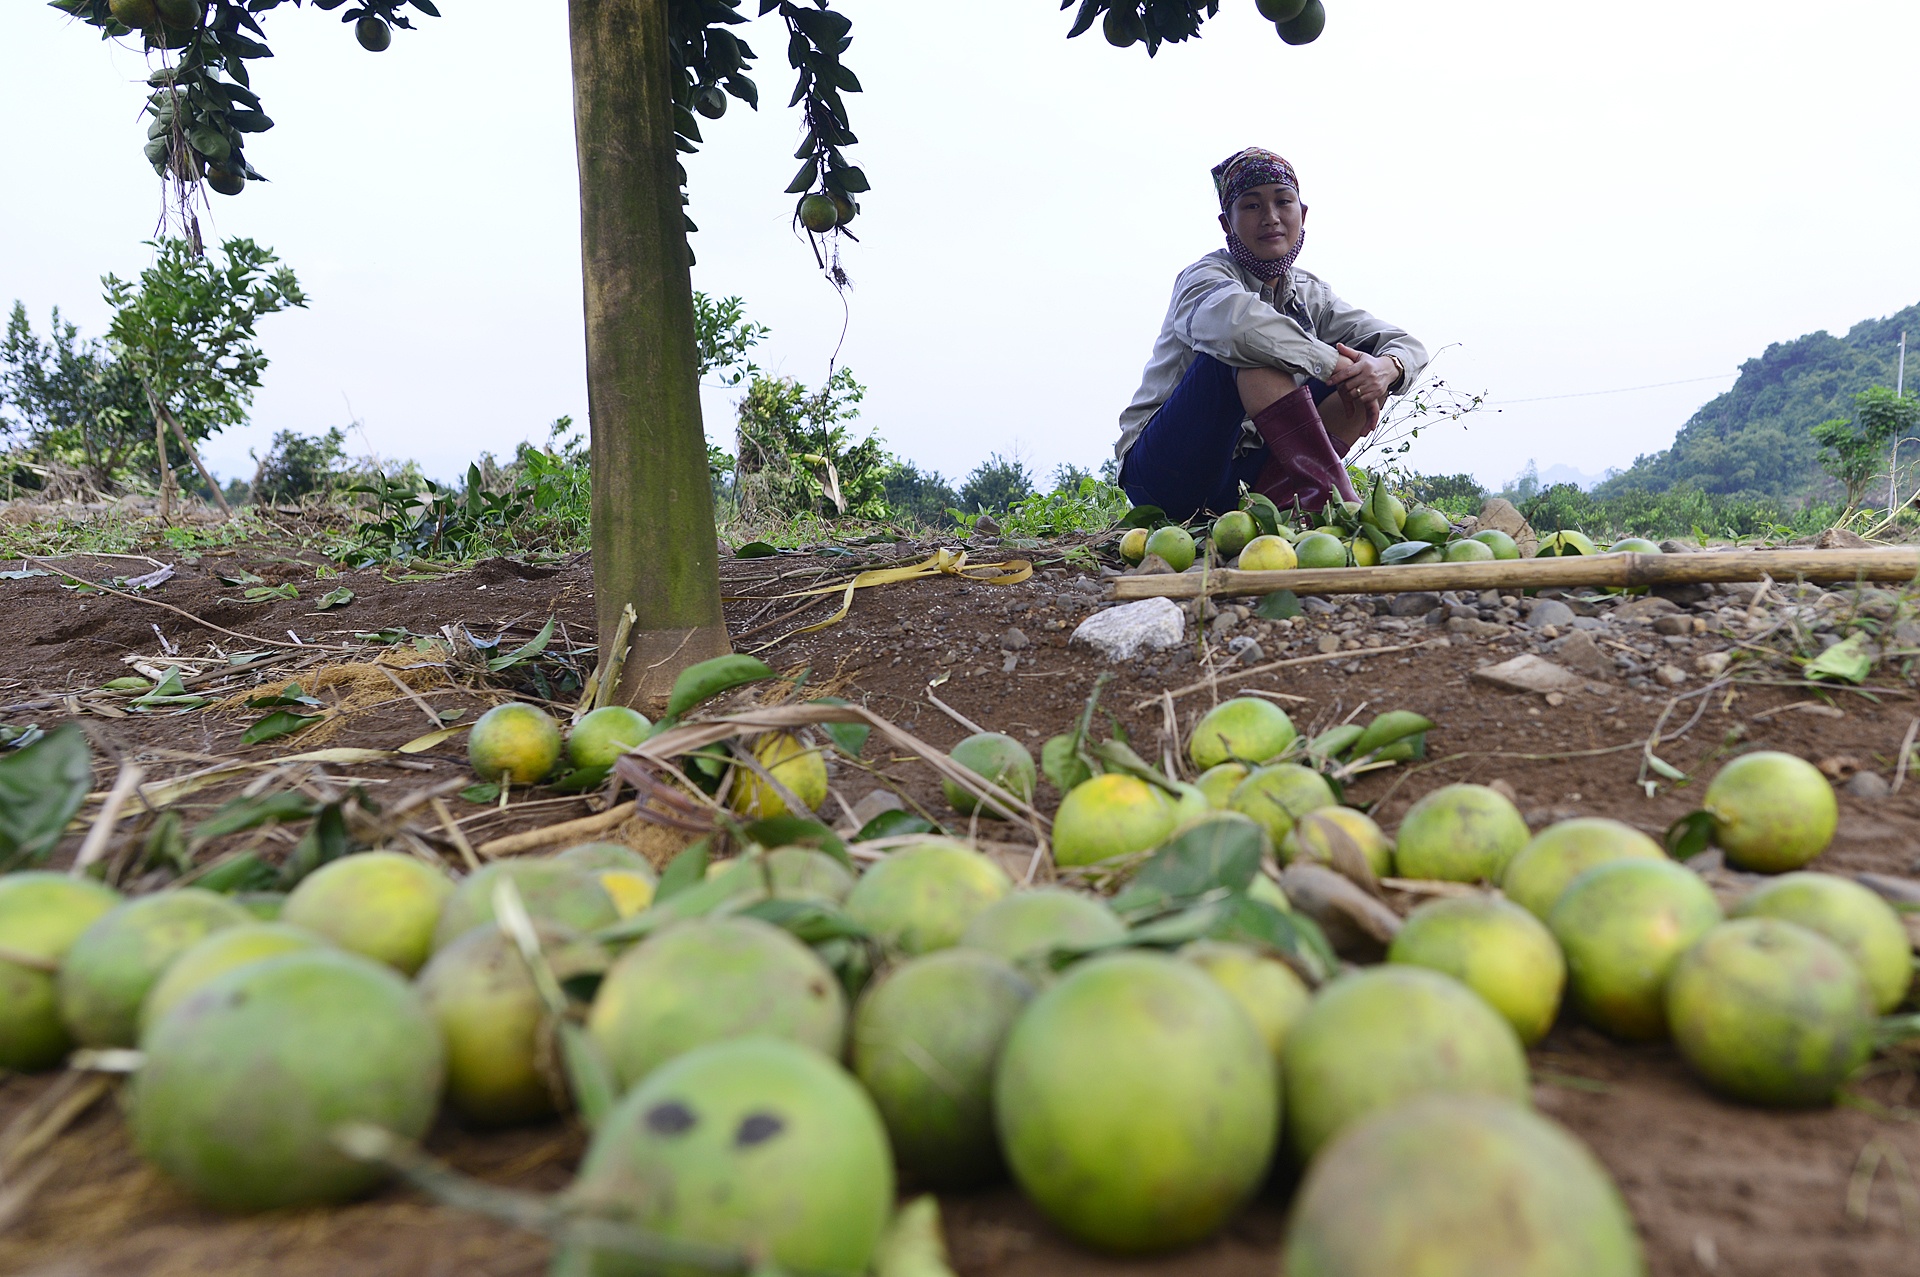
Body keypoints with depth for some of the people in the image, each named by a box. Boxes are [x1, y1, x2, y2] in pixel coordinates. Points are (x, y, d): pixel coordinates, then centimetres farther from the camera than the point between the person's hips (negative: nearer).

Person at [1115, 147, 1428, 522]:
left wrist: (1387, 368, -22)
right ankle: (1337, 501, -35)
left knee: (1368, 371, -3)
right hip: (1164, 474, -6)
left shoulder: (1308, 293, 10)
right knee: (1252, 348, -28)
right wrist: (1332, 364, -30)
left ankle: (1279, 499, -23)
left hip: (1244, 478, 7)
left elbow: (1407, 346, 3)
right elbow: (1232, 317, -37)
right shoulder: (1208, 275, -9)